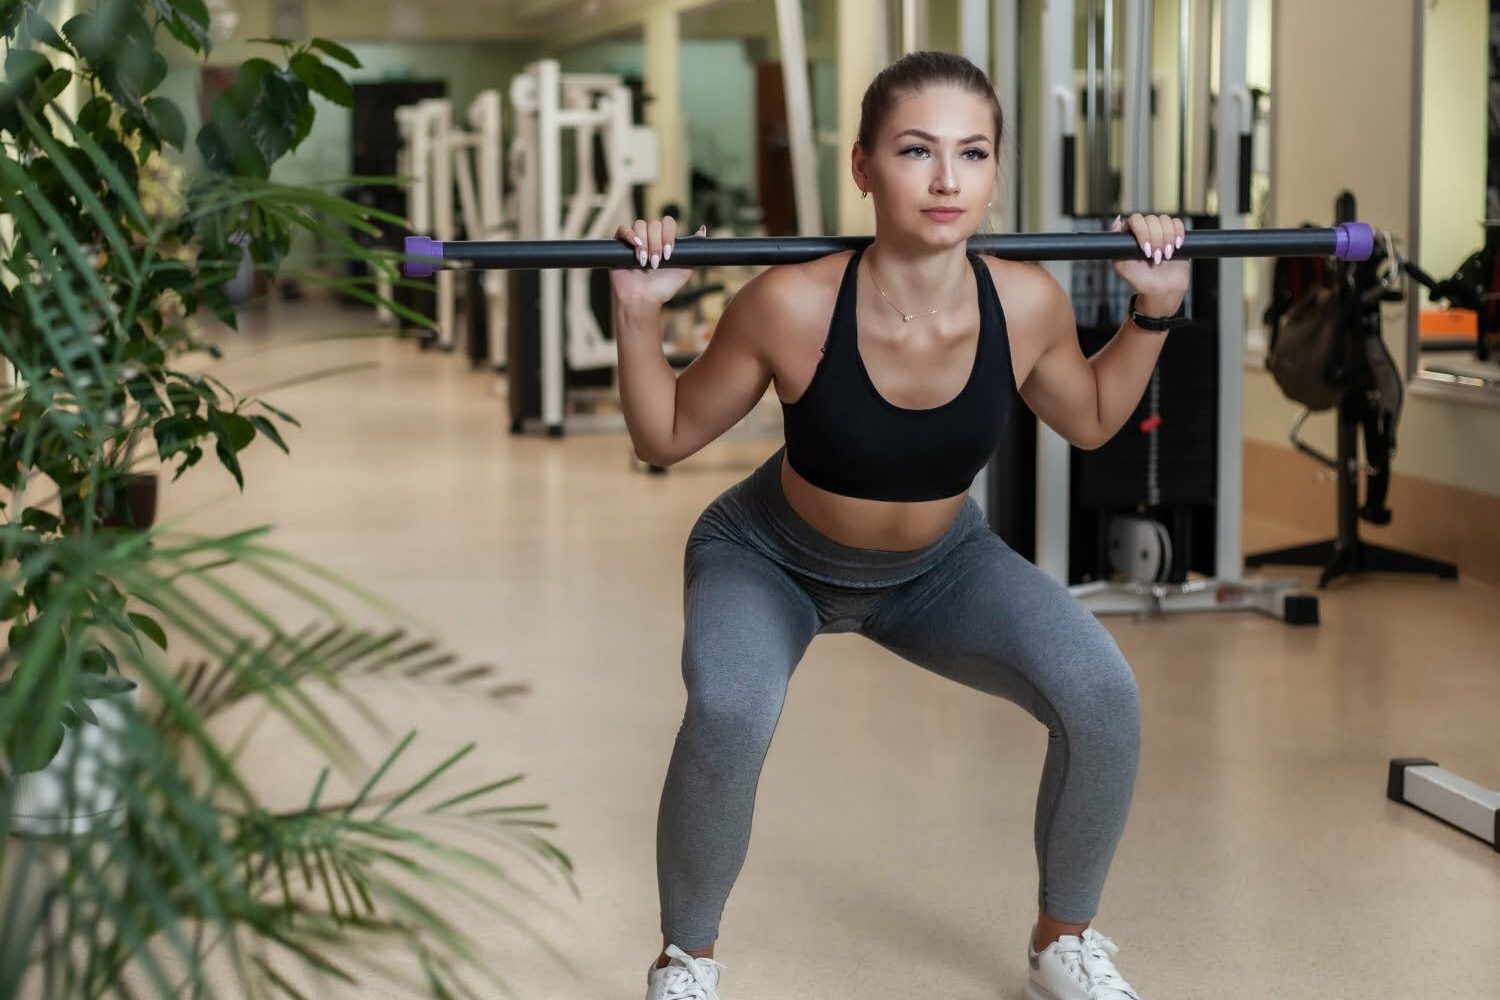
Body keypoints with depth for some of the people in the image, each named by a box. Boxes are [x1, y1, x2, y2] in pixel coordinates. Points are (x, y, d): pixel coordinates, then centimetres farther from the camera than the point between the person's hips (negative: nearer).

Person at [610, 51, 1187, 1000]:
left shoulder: (1026, 302, -24)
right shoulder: (794, 305, -33)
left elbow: (1090, 420, 0)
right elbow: (667, 437, -15)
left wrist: (1156, 309, -12)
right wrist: (639, 315, -30)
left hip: (940, 565, 3)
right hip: (770, 561, -3)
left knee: (1104, 694, -20)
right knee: (728, 712, -35)